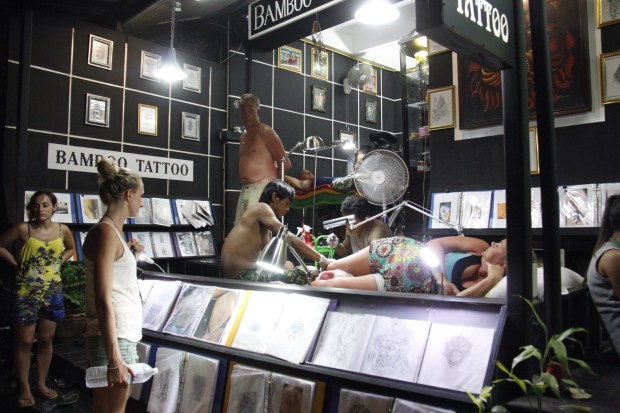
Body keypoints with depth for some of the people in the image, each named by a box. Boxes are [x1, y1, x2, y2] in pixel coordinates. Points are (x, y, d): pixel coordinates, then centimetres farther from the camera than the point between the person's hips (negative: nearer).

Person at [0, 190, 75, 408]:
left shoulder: (63, 230, -1)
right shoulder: (23, 229, -10)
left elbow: (70, 249, 18)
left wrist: (58, 262, 4)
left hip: (53, 293, 3)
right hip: (26, 293, -3)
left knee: (46, 340, 12)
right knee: (25, 342, 5)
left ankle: (41, 384, 27)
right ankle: (25, 389, 18)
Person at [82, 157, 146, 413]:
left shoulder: (113, 231, 14)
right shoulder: (106, 232, -14)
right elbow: (103, 301, -21)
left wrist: (129, 253, 16)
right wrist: (114, 359, -24)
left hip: (122, 337, 9)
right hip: (113, 340, -9)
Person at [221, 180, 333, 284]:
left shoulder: (262, 224, 22)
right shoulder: (261, 208, -7)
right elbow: (289, 239, -15)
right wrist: (321, 259, -12)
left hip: (245, 273, 10)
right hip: (242, 275, -10)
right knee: (300, 276, -16)